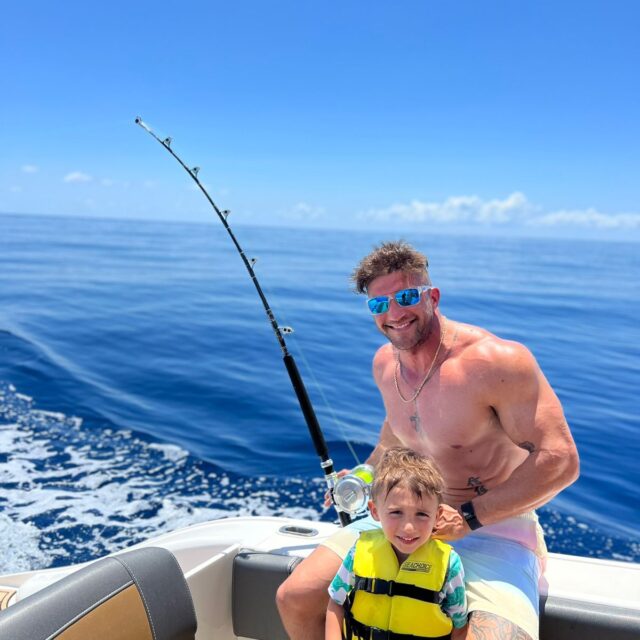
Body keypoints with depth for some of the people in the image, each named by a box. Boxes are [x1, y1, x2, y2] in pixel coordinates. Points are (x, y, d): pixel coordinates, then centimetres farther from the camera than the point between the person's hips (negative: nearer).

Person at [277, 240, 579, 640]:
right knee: (294, 600, 0)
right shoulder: (385, 363, 2)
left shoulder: (496, 361, -22)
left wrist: (470, 516, -23)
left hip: (494, 529, -6)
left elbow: (560, 460, -21)